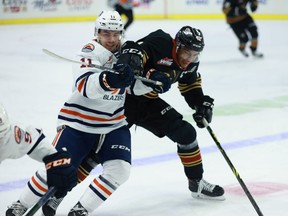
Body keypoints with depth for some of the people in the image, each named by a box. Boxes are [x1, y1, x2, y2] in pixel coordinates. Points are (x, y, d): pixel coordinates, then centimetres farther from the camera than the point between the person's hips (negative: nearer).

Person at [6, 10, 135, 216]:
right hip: (79, 123, -5)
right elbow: (86, 85, -38)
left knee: (119, 170, -13)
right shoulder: (91, 52, -18)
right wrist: (109, 79, -56)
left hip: (115, 124, 5)